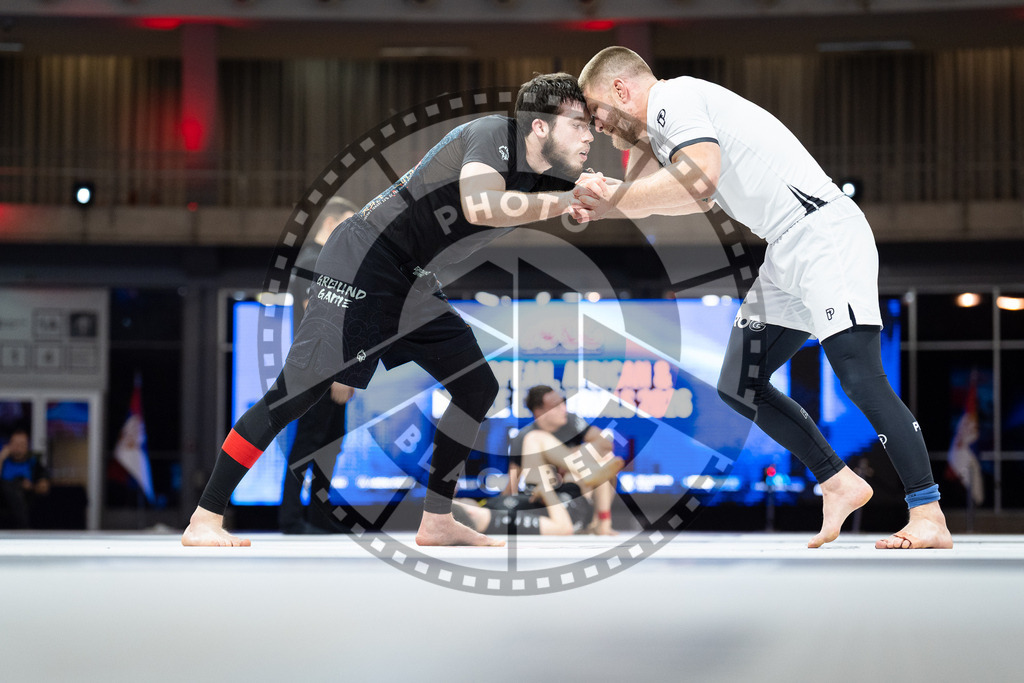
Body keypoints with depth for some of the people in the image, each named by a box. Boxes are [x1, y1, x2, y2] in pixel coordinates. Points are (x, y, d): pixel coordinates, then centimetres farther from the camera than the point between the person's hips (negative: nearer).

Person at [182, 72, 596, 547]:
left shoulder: (547, 179, 7)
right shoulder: (494, 135, -17)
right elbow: (480, 205, -36)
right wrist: (565, 200, -28)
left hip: (414, 285, 9)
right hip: (364, 263, -9)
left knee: (477, 387, 7)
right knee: (298, 392, -13)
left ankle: (436, 521, 15)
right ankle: (204, 520, -7)